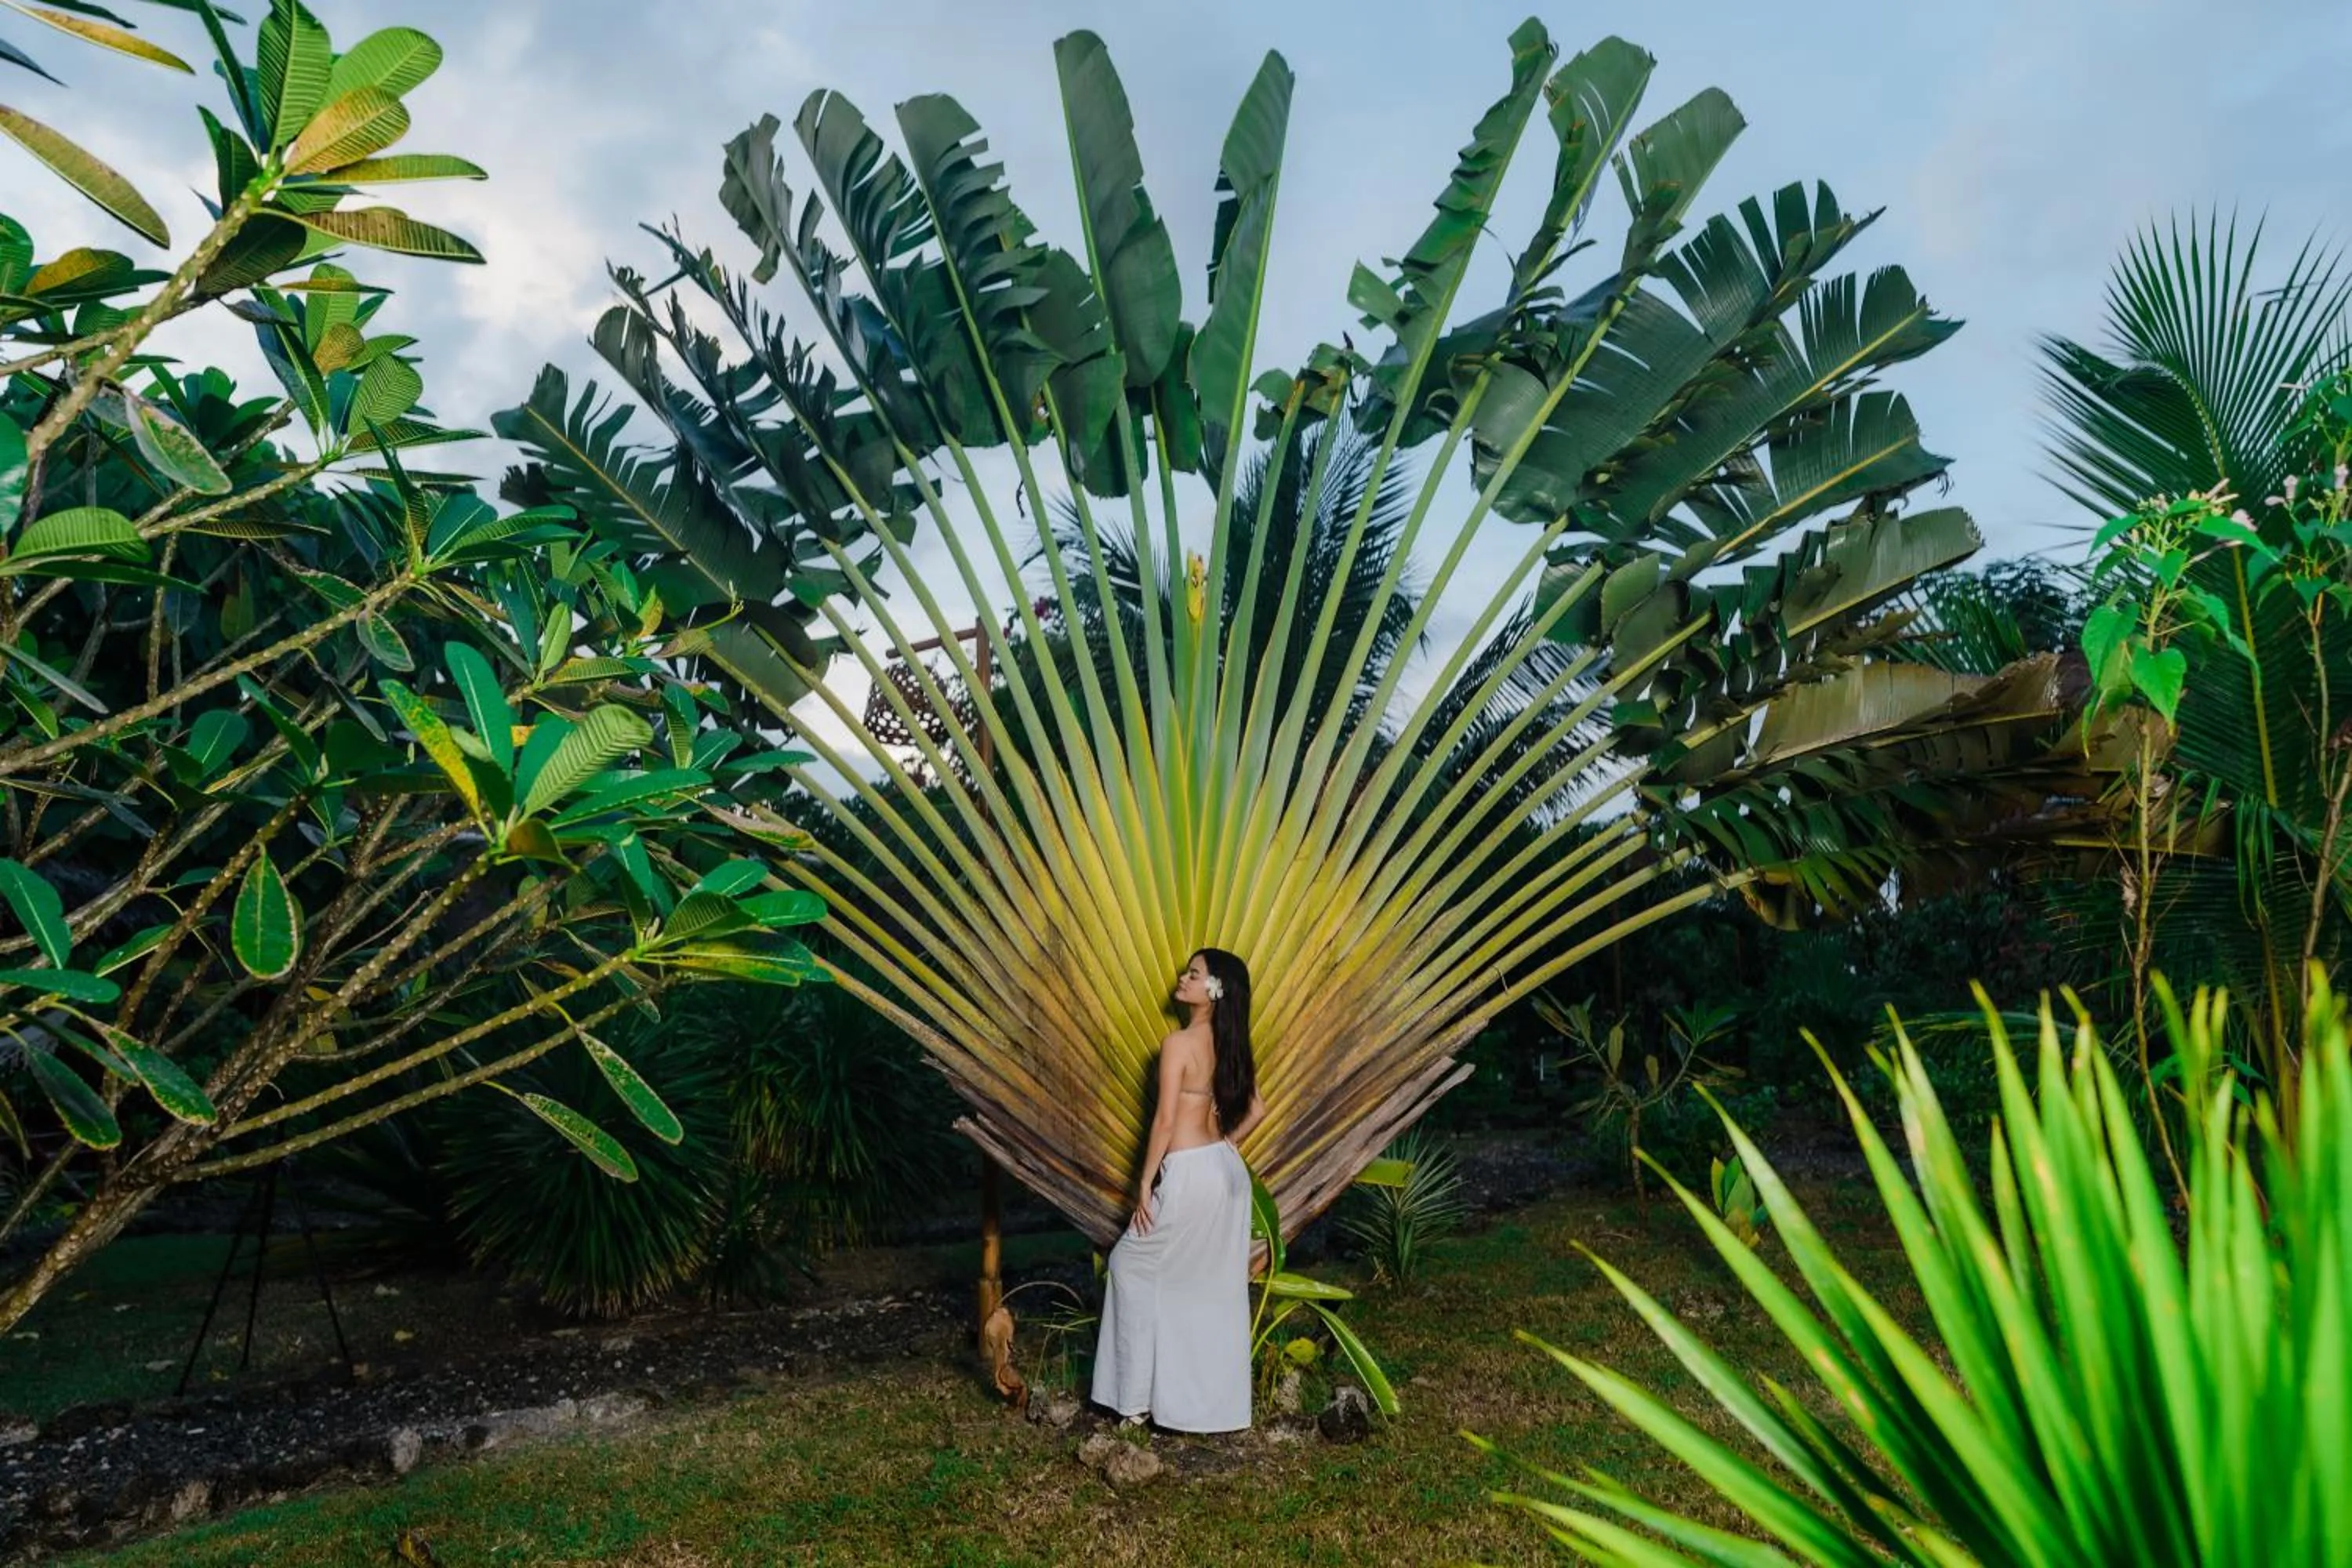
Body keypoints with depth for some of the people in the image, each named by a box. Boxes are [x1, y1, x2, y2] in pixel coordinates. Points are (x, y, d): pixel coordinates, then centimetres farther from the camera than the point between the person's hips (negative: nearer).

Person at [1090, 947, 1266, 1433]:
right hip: (1228, 1172, 8)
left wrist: (1145, 1181, -9)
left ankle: (1141, 1397, 14)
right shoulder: (1232, 1045, 8)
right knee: (1216, 1289, 14)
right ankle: (1217, 1403, 21)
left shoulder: (1179, 1043, -15)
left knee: (1132, 1264, 10)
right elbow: (1256, 1109, 13)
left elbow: (1166, 1121, -16)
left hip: (1190, 1175, -8)